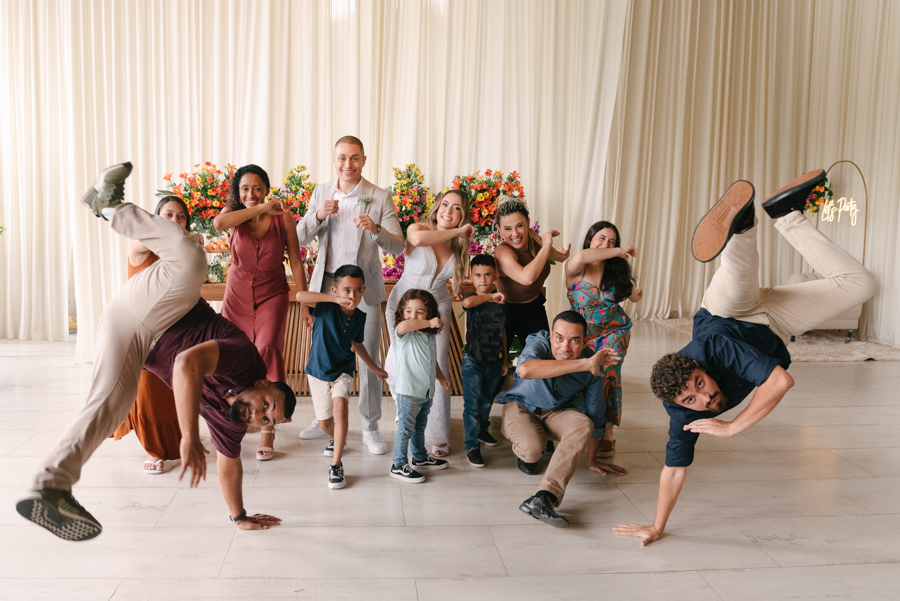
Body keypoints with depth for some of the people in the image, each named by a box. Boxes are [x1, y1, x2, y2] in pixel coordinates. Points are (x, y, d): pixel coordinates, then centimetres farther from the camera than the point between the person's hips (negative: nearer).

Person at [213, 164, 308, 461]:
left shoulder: (283, 217, -7)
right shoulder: (234, 214, -4)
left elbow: (295, 261, -2)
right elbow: (218, 223, -30)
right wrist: (260, 209, -31)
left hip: (272, 295, -2)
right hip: (238, 295, 2)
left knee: (267, 350, -18)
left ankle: (268, 428, -9)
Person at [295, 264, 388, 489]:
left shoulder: (360, 317, -7)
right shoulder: (326, 308, -20)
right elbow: (300, 296, -39)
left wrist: (374, 367, 21)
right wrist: (336, 300, -44)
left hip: (343, 371, 1)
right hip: (318, 371, -1)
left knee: (340, 406, -26)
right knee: (324, 422, 10)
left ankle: (336, 465, -17)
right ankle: (337, 439, 49)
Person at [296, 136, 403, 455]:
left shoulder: (380, 197, -6)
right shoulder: (321, 192, 6)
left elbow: (398, 246, -10)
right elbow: (300, 237, 4)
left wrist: (375, 229, -30)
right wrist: (318, 216, -16)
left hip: (364, 288, -3)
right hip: (326, 285, 4)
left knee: (369, 359, 2)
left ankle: (371, 428, 16)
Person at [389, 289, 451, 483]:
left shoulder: (430, 337, 9)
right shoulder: (405, 334, -13)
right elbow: (403, 325, -40)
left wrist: (441, 378, 17)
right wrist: (429, 323, -39)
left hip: (426, 391, 7)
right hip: (408, 391, -7)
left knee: (420, 427, 23)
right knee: (405, 429, 0)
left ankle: (420, 457, 39)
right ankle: (399, 465, 11)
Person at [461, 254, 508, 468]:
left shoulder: (501, 303, 3)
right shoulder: (473, 300, -12)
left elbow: (502, 333, 11)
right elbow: (467, 302, -40)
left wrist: (504, 360, 13)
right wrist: (490, 297, -34)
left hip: (494, 362, 5)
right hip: (473, 361, -5)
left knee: (487, 402, 21)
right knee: (472, 404, -4)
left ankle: (482, 431, 44)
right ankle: (472, 446, 7)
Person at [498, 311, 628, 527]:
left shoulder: (594, 366, -17)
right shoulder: (538, 342, -27)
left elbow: (595, 415, -3)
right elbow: (525, 370, -53)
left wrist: (592, 460, 6)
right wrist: (584, 364, -53)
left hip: (559, 412, 2)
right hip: (521, 406, -2)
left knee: (584, 425, -31)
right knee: (531, 449, -32)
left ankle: (544, 497, -42)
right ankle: (527, 454, 9)